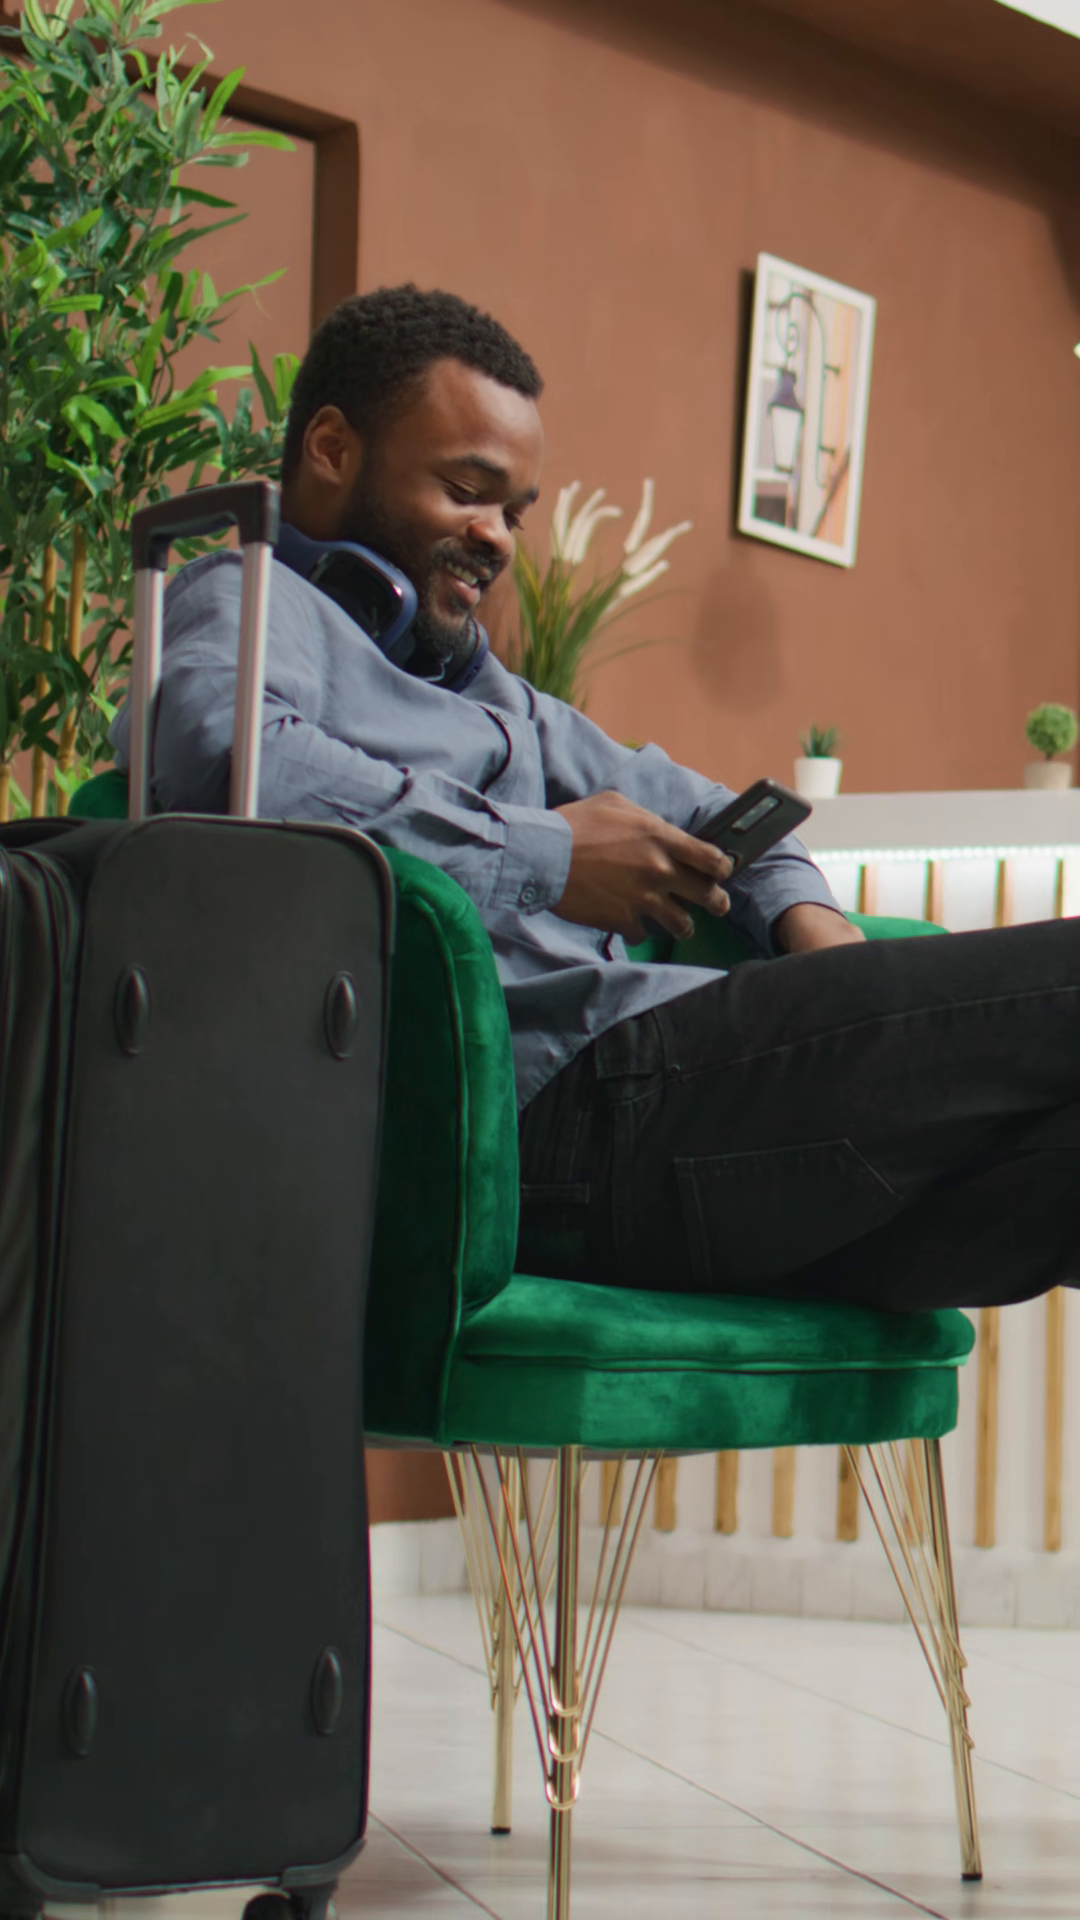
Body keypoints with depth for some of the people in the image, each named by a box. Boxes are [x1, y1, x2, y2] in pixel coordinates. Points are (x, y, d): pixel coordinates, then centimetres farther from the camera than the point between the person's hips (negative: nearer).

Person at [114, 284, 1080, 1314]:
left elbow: (683, 804, 40)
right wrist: (545, 855, -10)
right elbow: (228, 758, -16)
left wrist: (802, 916, 16)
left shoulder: (482, 688, 35)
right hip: (558, 1094, -9)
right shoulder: (241, 600, 8)